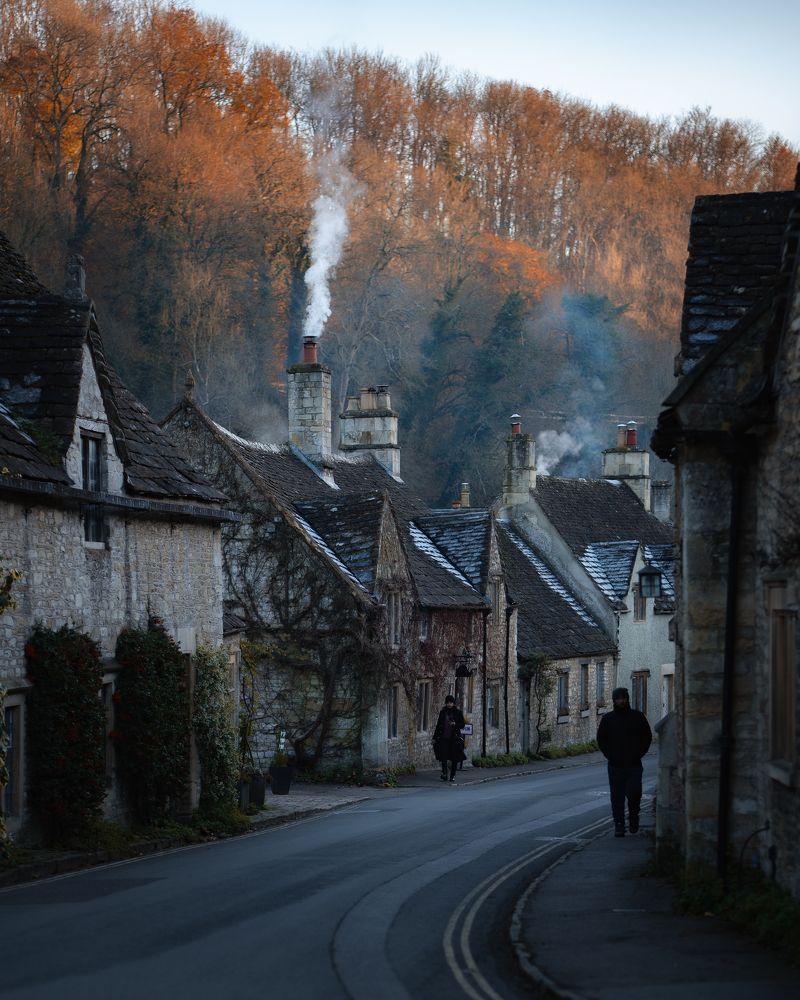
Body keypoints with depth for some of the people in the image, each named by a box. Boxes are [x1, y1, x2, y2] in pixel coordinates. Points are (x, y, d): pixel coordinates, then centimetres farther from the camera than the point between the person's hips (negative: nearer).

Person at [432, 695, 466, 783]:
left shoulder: (458, 712, 3)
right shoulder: (443, 712, 8)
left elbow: (462, 725, 6)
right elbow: (438, 725, 13)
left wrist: (455, 724, -15)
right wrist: (435, 737, 11)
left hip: (454, 738, -1)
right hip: (444, 737, 1)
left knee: (454, 757, 1)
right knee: (444, 755, -14)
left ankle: (453, 775, 9)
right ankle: (444, 773, -14)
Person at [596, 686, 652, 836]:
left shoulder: (637, 716, 6)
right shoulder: (608, 718, 6)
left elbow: (647, 736, 11)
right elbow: (601, 739, 10)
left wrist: (639, 754, 0)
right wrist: (609, 755, -1)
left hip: (634, 764, -1)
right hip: (615, 765, 1)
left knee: (634, 793, -11)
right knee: (617, 796, 0)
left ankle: (633, 816, 15)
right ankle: (619, 825, 6)